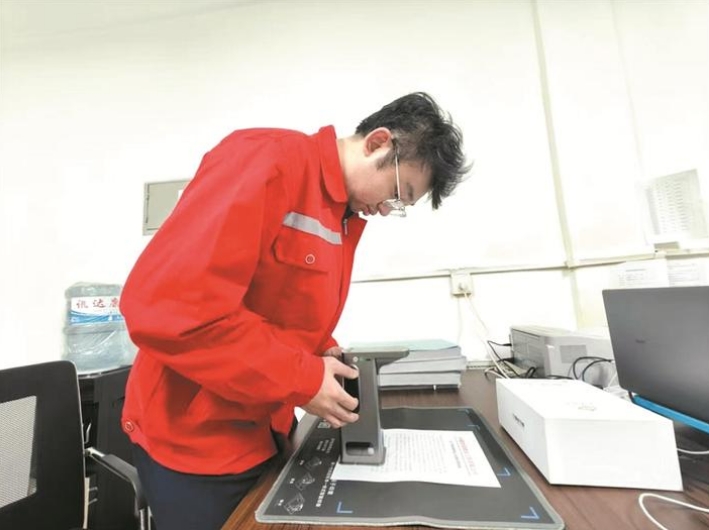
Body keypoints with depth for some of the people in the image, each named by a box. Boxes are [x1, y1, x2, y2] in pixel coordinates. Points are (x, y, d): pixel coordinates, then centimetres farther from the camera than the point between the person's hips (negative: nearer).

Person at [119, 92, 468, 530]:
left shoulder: (349, 214, 4)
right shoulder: (269, 160, -21)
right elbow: (166, 303, -29)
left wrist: (323, 355, -3)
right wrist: (303, 378, -24)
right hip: (196, 436, -7)